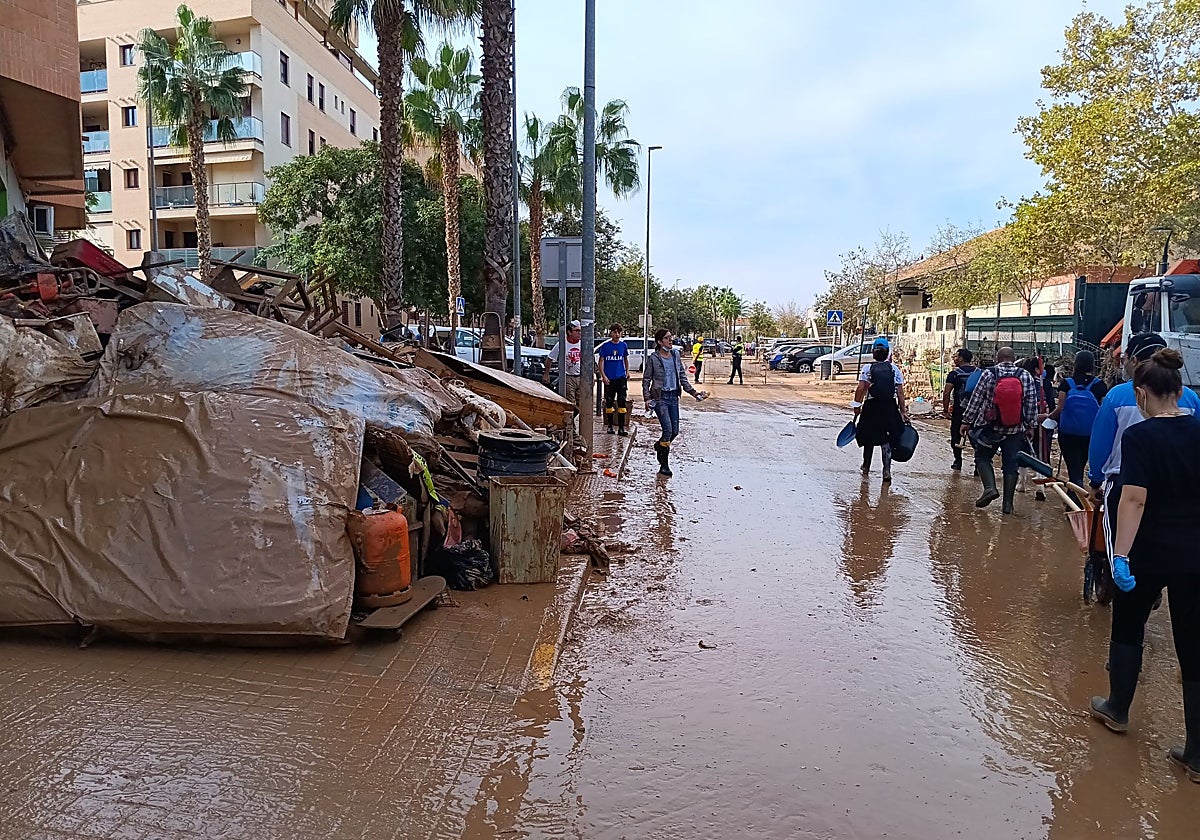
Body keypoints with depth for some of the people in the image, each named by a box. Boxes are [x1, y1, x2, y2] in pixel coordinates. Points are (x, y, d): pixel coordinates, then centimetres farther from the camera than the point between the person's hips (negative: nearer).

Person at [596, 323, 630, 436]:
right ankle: (609, 426, 17)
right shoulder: (605, 346, 0)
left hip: (621, 378, 1)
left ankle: (621, 428, -2)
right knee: (609, 403, 7)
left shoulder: (623, 345, 7)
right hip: (609, 379, -1)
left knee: (622, 402, -4)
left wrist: (627, 372, 9)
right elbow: (601, 362, 1)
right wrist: (603, 376, -8)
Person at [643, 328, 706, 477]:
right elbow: (646, 380, -2)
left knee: (675, 431, 5)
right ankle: (664, 466, -3)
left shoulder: (676, 355, 8)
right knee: (668, 429, -14)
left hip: (674, 397, 5)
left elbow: (682, 376, 14)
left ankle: (659, 445, 36)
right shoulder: (653, 358, -6)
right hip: (660, 397, -5)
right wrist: (647, 398, -13)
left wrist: (693, 392, 5)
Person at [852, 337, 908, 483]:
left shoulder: (867, 369, -2)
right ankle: (887, 470, -5)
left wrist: (857, 405, -8)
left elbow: (861, 389, -13)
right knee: (886, 439, 6)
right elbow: (900, 392, 0)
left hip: (871, 407, 0)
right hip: (890, 407, 0)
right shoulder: (895, 369, 2)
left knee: (869, 437, 16)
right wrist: (903, 411, 4)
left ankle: (866, 467, 31)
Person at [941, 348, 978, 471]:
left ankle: (958, 462, 12)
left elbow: (946, 393, -12)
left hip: (959, 410, -4)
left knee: (956, 436, 8)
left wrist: (946, 410, -6)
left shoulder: (955, 373, -7)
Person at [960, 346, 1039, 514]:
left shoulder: (988, 374, -6)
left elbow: (976, 400, -4)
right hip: (1016, 429, 2)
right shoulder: (1026, 376, 1)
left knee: (983, 457, 12)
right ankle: (1008, 502, 7)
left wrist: (966, 421, 3)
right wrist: (1031, 425, 14)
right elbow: (1032, 405, 4)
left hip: (990, 426, -2)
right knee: (1011, 463, 7)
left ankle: (990, 487, -10)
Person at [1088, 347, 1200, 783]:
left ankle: (1117, 710, 34)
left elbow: (1134, 499, -23)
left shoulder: (1140, 436, -15)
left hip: (1148, 554, -4)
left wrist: (1120, 555, -23)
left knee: (1127, 629, 18)